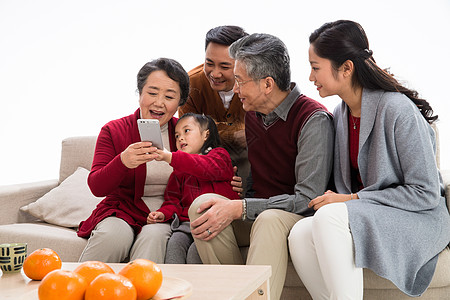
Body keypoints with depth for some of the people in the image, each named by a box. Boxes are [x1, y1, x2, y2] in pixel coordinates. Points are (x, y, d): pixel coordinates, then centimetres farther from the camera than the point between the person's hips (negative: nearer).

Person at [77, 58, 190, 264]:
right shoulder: (113, 131, 2)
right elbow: (96, 187, -9)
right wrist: (123, 162, -28)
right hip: (122, 212, 0)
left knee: (154, 236, -33)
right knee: (113, 235, -33)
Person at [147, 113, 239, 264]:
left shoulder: (219, 155, 6)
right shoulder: (179, 172, 26)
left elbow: (208, 168, -18)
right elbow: (174, 199, 23)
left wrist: (171, 158, -29)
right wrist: (164, 213, -2)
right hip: (188, 221, 4)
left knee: (195, 251, -29)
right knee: (174, 244, -26)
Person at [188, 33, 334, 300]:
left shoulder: (314, 119, -13)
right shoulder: (252, 114, 9)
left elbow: (309, 198, -19)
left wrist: (238, 209, -22)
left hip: (297, 218, -6)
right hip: (255, 215, 6)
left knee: (270, 219, -38)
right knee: (203, 204, -20)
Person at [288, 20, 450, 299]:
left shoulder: (397, 109, -17)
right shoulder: (340, 114, 8)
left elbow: (426, 193, -17)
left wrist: (353, 199, -16)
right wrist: (337, 198, -7)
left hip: (419, 219, -7)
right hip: (365, 215, 7)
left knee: (330, 217, -32)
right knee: (300, 234, -22)